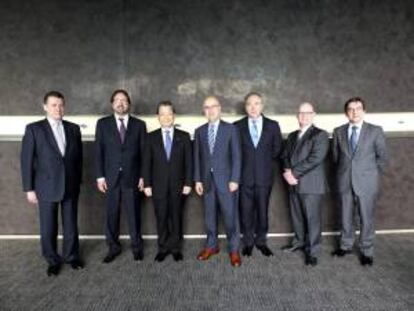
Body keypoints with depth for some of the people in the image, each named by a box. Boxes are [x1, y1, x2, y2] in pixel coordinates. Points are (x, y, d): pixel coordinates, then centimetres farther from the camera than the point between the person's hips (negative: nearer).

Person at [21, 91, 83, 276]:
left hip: (70, 186, 3)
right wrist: (29, 188, -6)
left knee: (71, 225, 11)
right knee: (48, 228, 8)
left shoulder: (73, 128, 5)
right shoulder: (34, 129, -4)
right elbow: (26, 160, -4)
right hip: (46, 187, -2)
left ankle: (71, 256, 31)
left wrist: (78, 182, 9)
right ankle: (53, 261, 27)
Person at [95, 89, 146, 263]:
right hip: (110, 177, 1)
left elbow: (143, 152, 4)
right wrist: (100, 176, -4)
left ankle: (136, 246, 22)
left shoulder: (139, 124, 5)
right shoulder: (103, 123, 6)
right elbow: (98, 151, 3)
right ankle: (113, 247, 22)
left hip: (132, 177, 0)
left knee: (134, 213, 7)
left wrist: (143, 176, -1)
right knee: (112, 214, 8)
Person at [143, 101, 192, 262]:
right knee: (161, 218, 7)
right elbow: (147, 162, 2)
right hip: (158, 186, 0)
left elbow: (188, 162, 1)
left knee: (176, 217, 9)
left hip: (178, 185, 0)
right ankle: (163, 247, 23)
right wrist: (147, 184, -3)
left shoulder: (184, 136, 2)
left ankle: (176, 247, 23)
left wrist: (188, 183, -5)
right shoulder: (151, 137, 3)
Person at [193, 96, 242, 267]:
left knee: (230, 215, 2)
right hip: (206, 180, 3)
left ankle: (234, 249, 16)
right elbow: (197, 157, 8)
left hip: (226, 179, -3)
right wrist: (197, 179, 2)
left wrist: (234, 179, -11)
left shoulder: (230, 129, -1)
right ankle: (211, 245, 28)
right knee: (209, 215, 12)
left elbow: (236, 156, -4)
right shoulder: (199, 131, 9)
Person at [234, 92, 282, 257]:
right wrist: (238, 170, 1)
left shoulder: (273, 125, 5)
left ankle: (261, 241, 25)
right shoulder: (237, 126, 3)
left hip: (265, 176, 1)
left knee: (262, 211, 8)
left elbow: (277, 149, 11)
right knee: (246, 211, 6)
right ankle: (248, 242, 22)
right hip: (244, 176, 0)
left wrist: (269, 166, 6)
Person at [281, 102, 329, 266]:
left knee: (312, 218, 0)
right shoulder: (292, 136, 17)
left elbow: (315, 158, -16)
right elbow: (285, 156, 12)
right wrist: (288, 172, -8)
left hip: (311, 184, -6)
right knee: (296, 216, 16)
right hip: (294, 184, 6)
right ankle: (300, 241, 34)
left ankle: (312, 251, 12)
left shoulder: (320, 135, -5)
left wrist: (294, 172, -15)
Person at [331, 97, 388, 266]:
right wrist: (343, 171, 9)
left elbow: (383, 157, 2)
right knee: (346, 216, 13)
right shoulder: (339, 131, 4)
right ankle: (345, 245, 30)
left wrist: (371, 173, 3)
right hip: (345, 181, 3)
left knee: (366, 218, 6)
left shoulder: (375, 131, -3)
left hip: (366, 182, -2)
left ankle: (366, 251, 22)